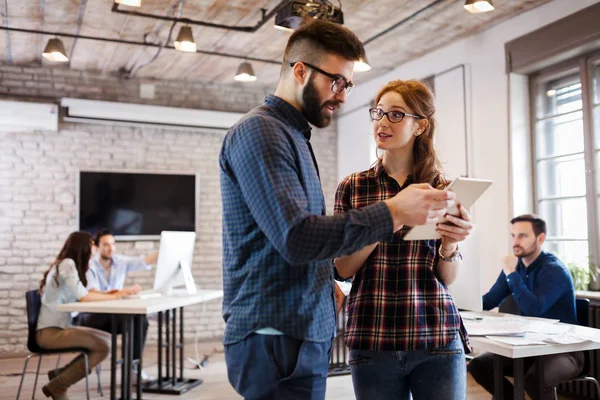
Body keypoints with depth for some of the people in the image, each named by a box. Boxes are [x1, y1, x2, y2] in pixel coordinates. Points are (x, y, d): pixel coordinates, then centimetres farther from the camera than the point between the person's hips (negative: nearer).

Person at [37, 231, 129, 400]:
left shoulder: (67, 264, 14)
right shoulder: (67, 264, -14)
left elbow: (82, 294, 11)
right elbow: (83, 296, -20)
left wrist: (108, 294, 0)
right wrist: (113, 296, -9)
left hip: (60, 327, 10)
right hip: (49, 332, -10)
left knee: (107, 339, 6)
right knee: (103, 347, -19)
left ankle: (60, 373, 10)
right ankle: (57, 386, -6)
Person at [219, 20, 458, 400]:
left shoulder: (294, 135, 16)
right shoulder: (259, 131, -13)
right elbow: (296, 237, -24)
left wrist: (327, 282, 2)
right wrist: (393, 212, -24)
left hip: (305, 334, 9)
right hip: (277, 339, -9)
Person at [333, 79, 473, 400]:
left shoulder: (443, 189, 2)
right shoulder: (352, 187, 2)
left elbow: (447, 278, 4)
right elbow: (342, 269, -4)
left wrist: (449, 243, -17)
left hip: (438, 340, 0)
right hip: (371, 341, 0)